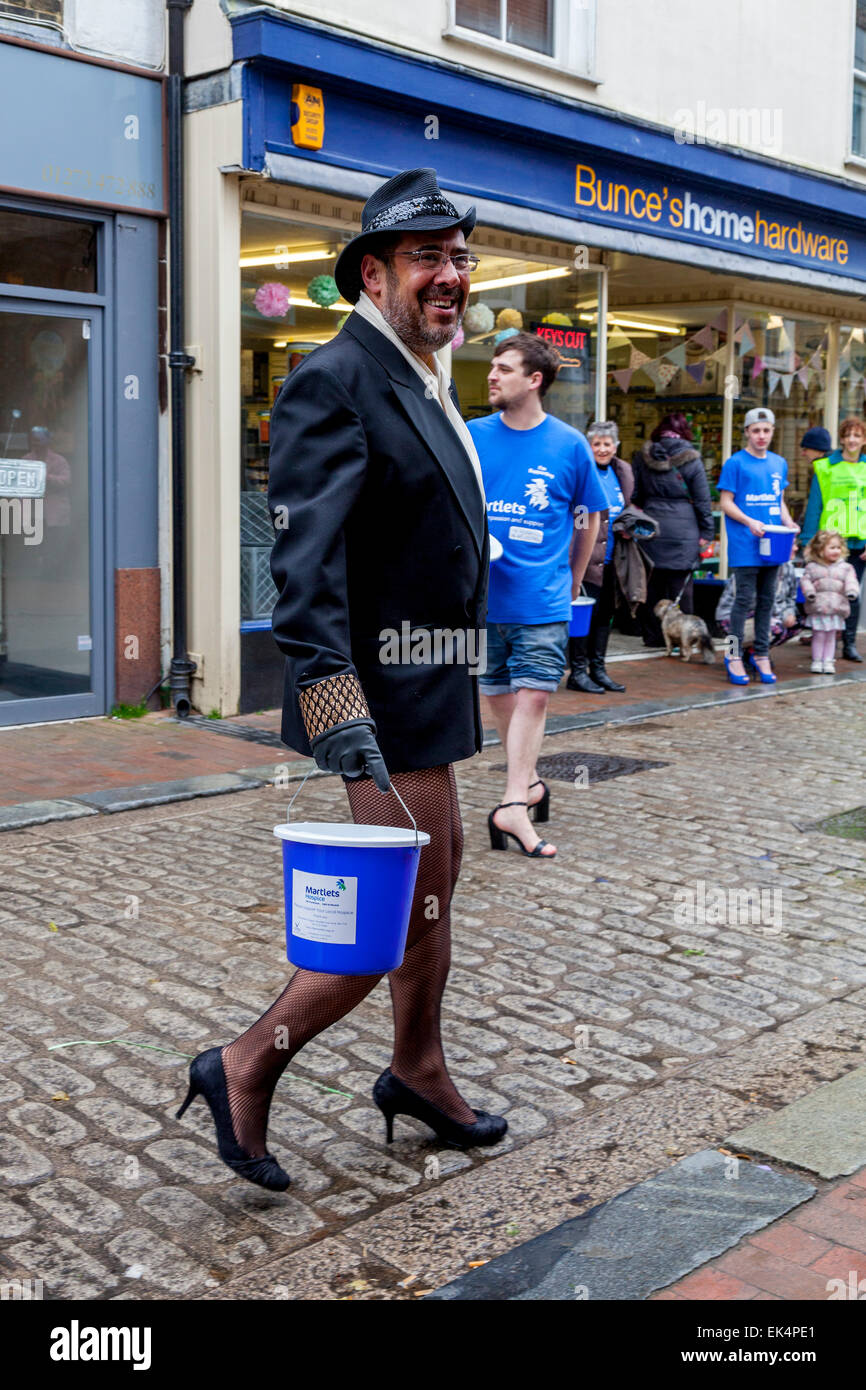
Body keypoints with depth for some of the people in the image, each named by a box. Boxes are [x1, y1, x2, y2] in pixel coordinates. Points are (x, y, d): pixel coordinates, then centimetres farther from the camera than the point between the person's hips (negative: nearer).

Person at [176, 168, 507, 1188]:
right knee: (405, 902, -7)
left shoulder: (423, 382, 16)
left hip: (426, 682, 10)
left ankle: (417, 1072, 37)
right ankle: (244, 1069, 9)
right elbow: (307, 556, -28)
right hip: (386, 692, -10)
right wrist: (334, 702, -38)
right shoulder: (334, 380, -17)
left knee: (436, 874, 19)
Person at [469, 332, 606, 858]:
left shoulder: (569, 445, -2)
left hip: (543, 598, -2)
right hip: (483, 592, 2)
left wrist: (573, 581, 13)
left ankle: (513, 805, -7)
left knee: (533, 695, -8)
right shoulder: (472, 437, 2)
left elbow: (588, 517, 10)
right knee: (500, 694, 10)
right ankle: (529, 783, 28)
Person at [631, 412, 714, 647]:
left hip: (652, 529, 3)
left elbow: (636, 495, 10)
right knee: (680, 585, 2)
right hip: (683, 532, -3)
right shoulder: (691, 460, -6)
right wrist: (706, 532, 4)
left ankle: (652, 635, 15)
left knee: (652, 583, 10)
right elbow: (703, 500, -2)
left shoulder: (644, 456, 4)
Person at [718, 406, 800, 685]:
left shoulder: (779, 463, 14)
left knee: (766, 599, 10)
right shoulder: (735, 463, -4)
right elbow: (726, 502, -6)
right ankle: (734, 656, 3)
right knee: (745, 599, -5)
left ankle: (761, 655, 17)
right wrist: (750, 522, -19)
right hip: (745, 544, -5)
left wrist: (788, 523, 1)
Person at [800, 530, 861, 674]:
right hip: (817, 609, -1)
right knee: (818, 636, 2)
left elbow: (851, 581, -1)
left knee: (831, 637, 7)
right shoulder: (812, 567, 4)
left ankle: (828, 662, 12)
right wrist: (809, 592, -16)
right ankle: (817, 662, 11)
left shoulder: (846, 567, 7)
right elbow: (805, 580, 2)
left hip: (836, 609, 1)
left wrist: (852, 592, -21)